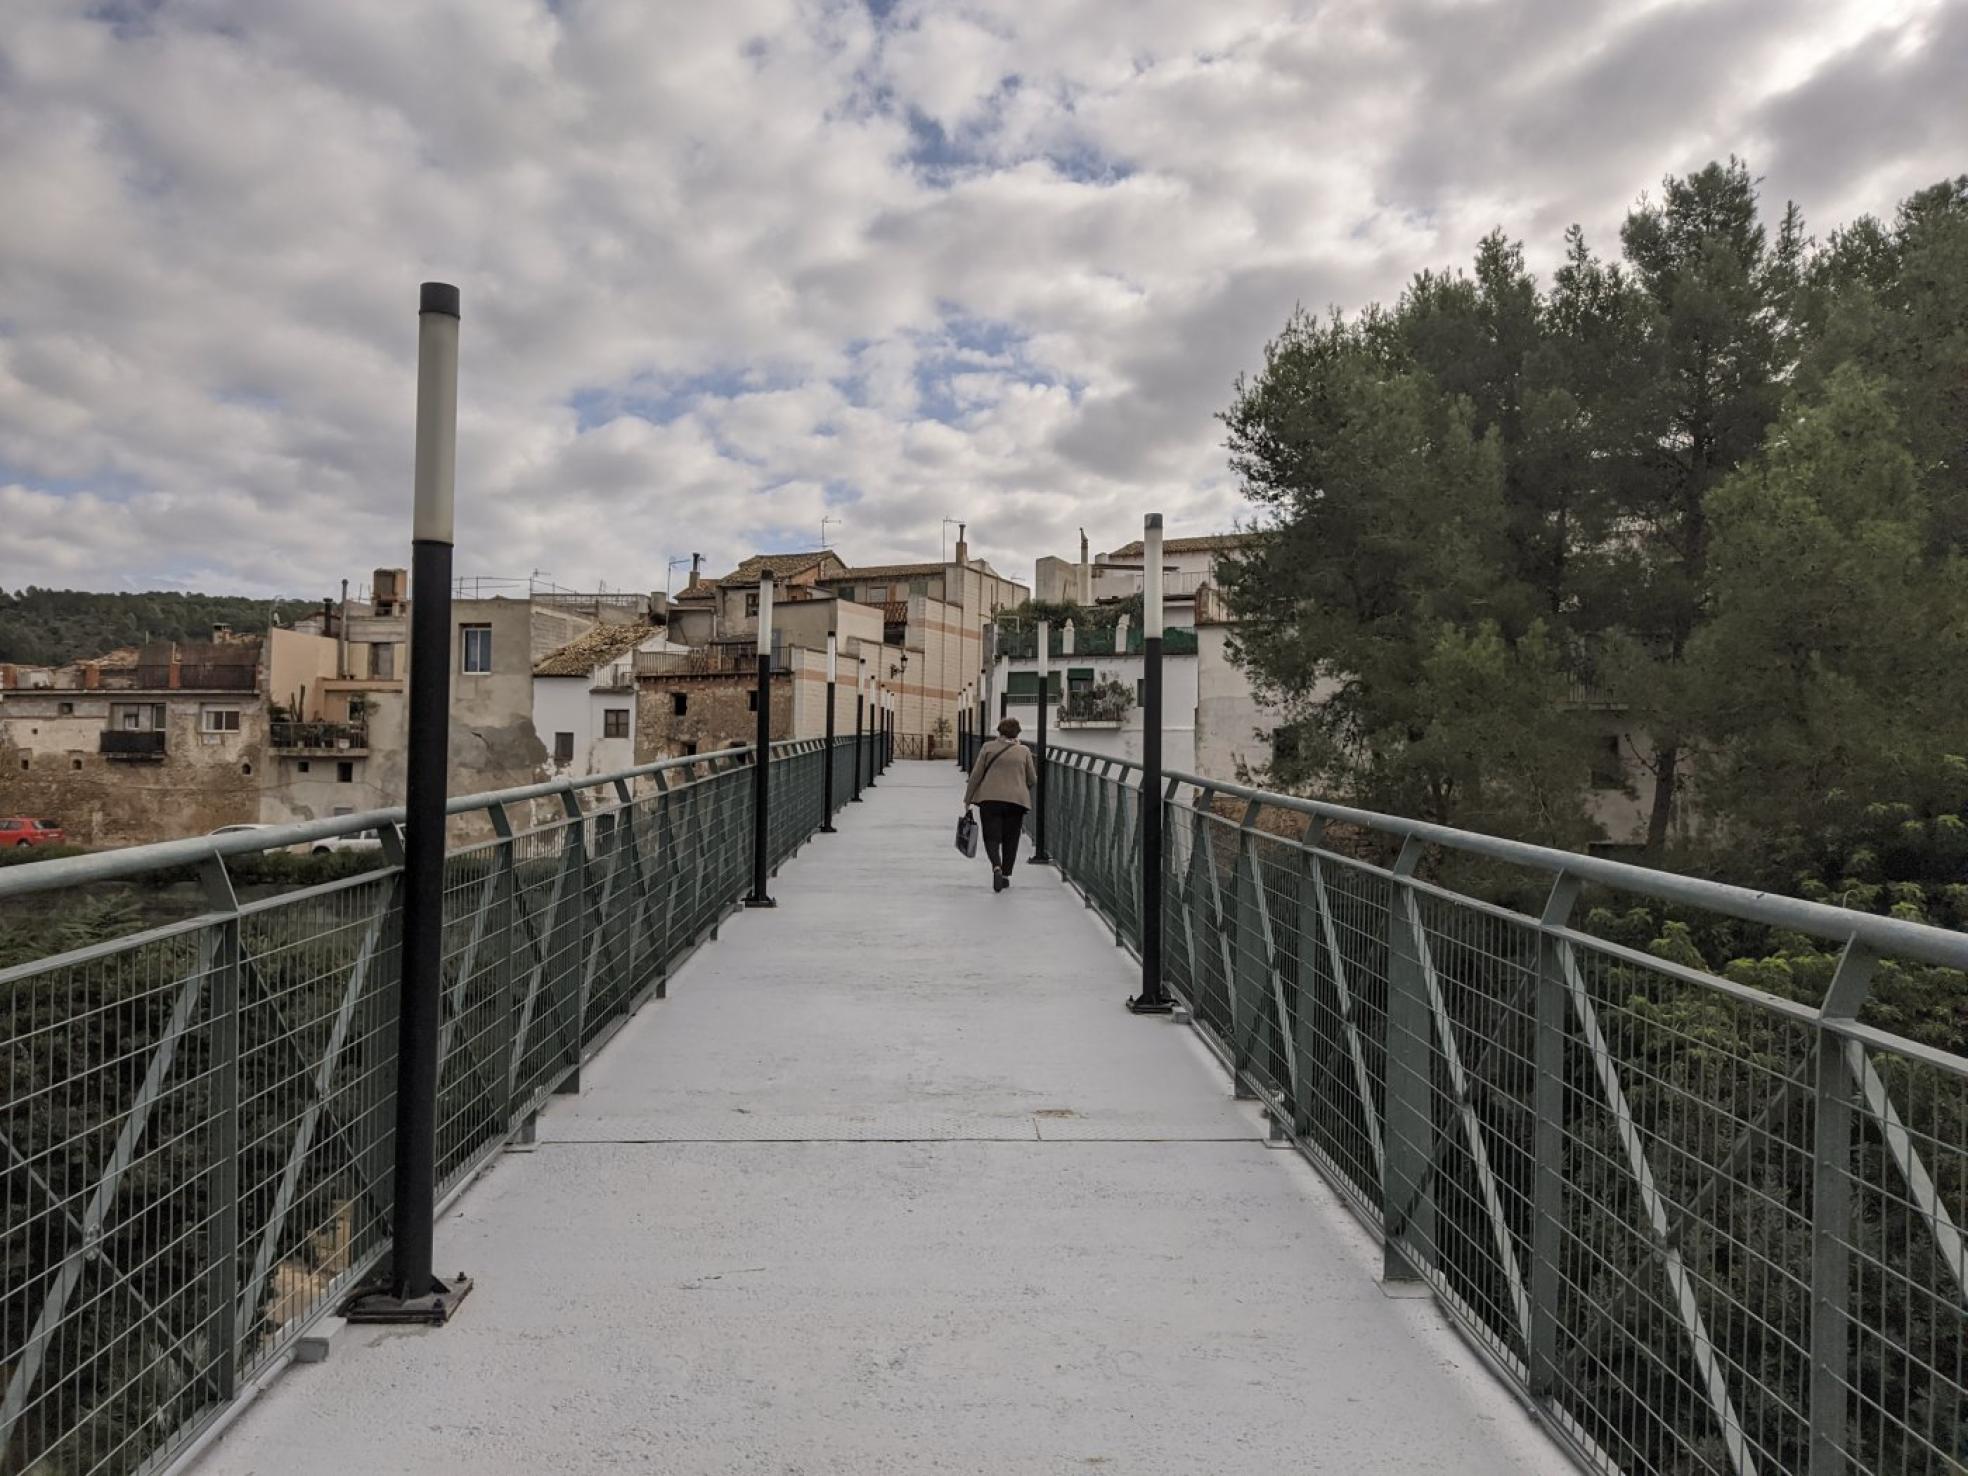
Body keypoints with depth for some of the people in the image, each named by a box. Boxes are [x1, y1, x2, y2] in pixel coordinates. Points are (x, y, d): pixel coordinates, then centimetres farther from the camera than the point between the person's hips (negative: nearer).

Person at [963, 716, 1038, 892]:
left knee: (992, 836, 1)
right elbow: (1032, 780, 7)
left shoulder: (988, 747, 1)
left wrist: (968, 798, 7)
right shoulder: (1024, 751, 4)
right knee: (1010, 839, 13)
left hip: (990, 798, -1)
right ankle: (1006, 874, 14)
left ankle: (997, 867, -23)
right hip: (1016, 800, 1)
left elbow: (976, 775, 0)